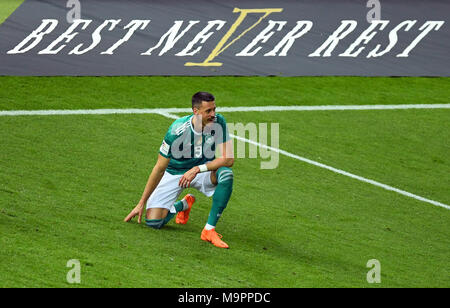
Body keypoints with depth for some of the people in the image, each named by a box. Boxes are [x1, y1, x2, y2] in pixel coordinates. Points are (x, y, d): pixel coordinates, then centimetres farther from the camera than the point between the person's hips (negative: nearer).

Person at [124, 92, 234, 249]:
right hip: (174, 173, -1)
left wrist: (197, 169, -34)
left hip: (203, 169, 2)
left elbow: (228, 159, -21)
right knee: (153, 222, -15)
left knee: (226, 174, -33)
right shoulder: (177, 131, -27)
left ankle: (209, 229, -24)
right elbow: (159, 169, -19)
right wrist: (141, 204, -14)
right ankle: (184, 204, 20)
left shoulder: (218, 122, -21)